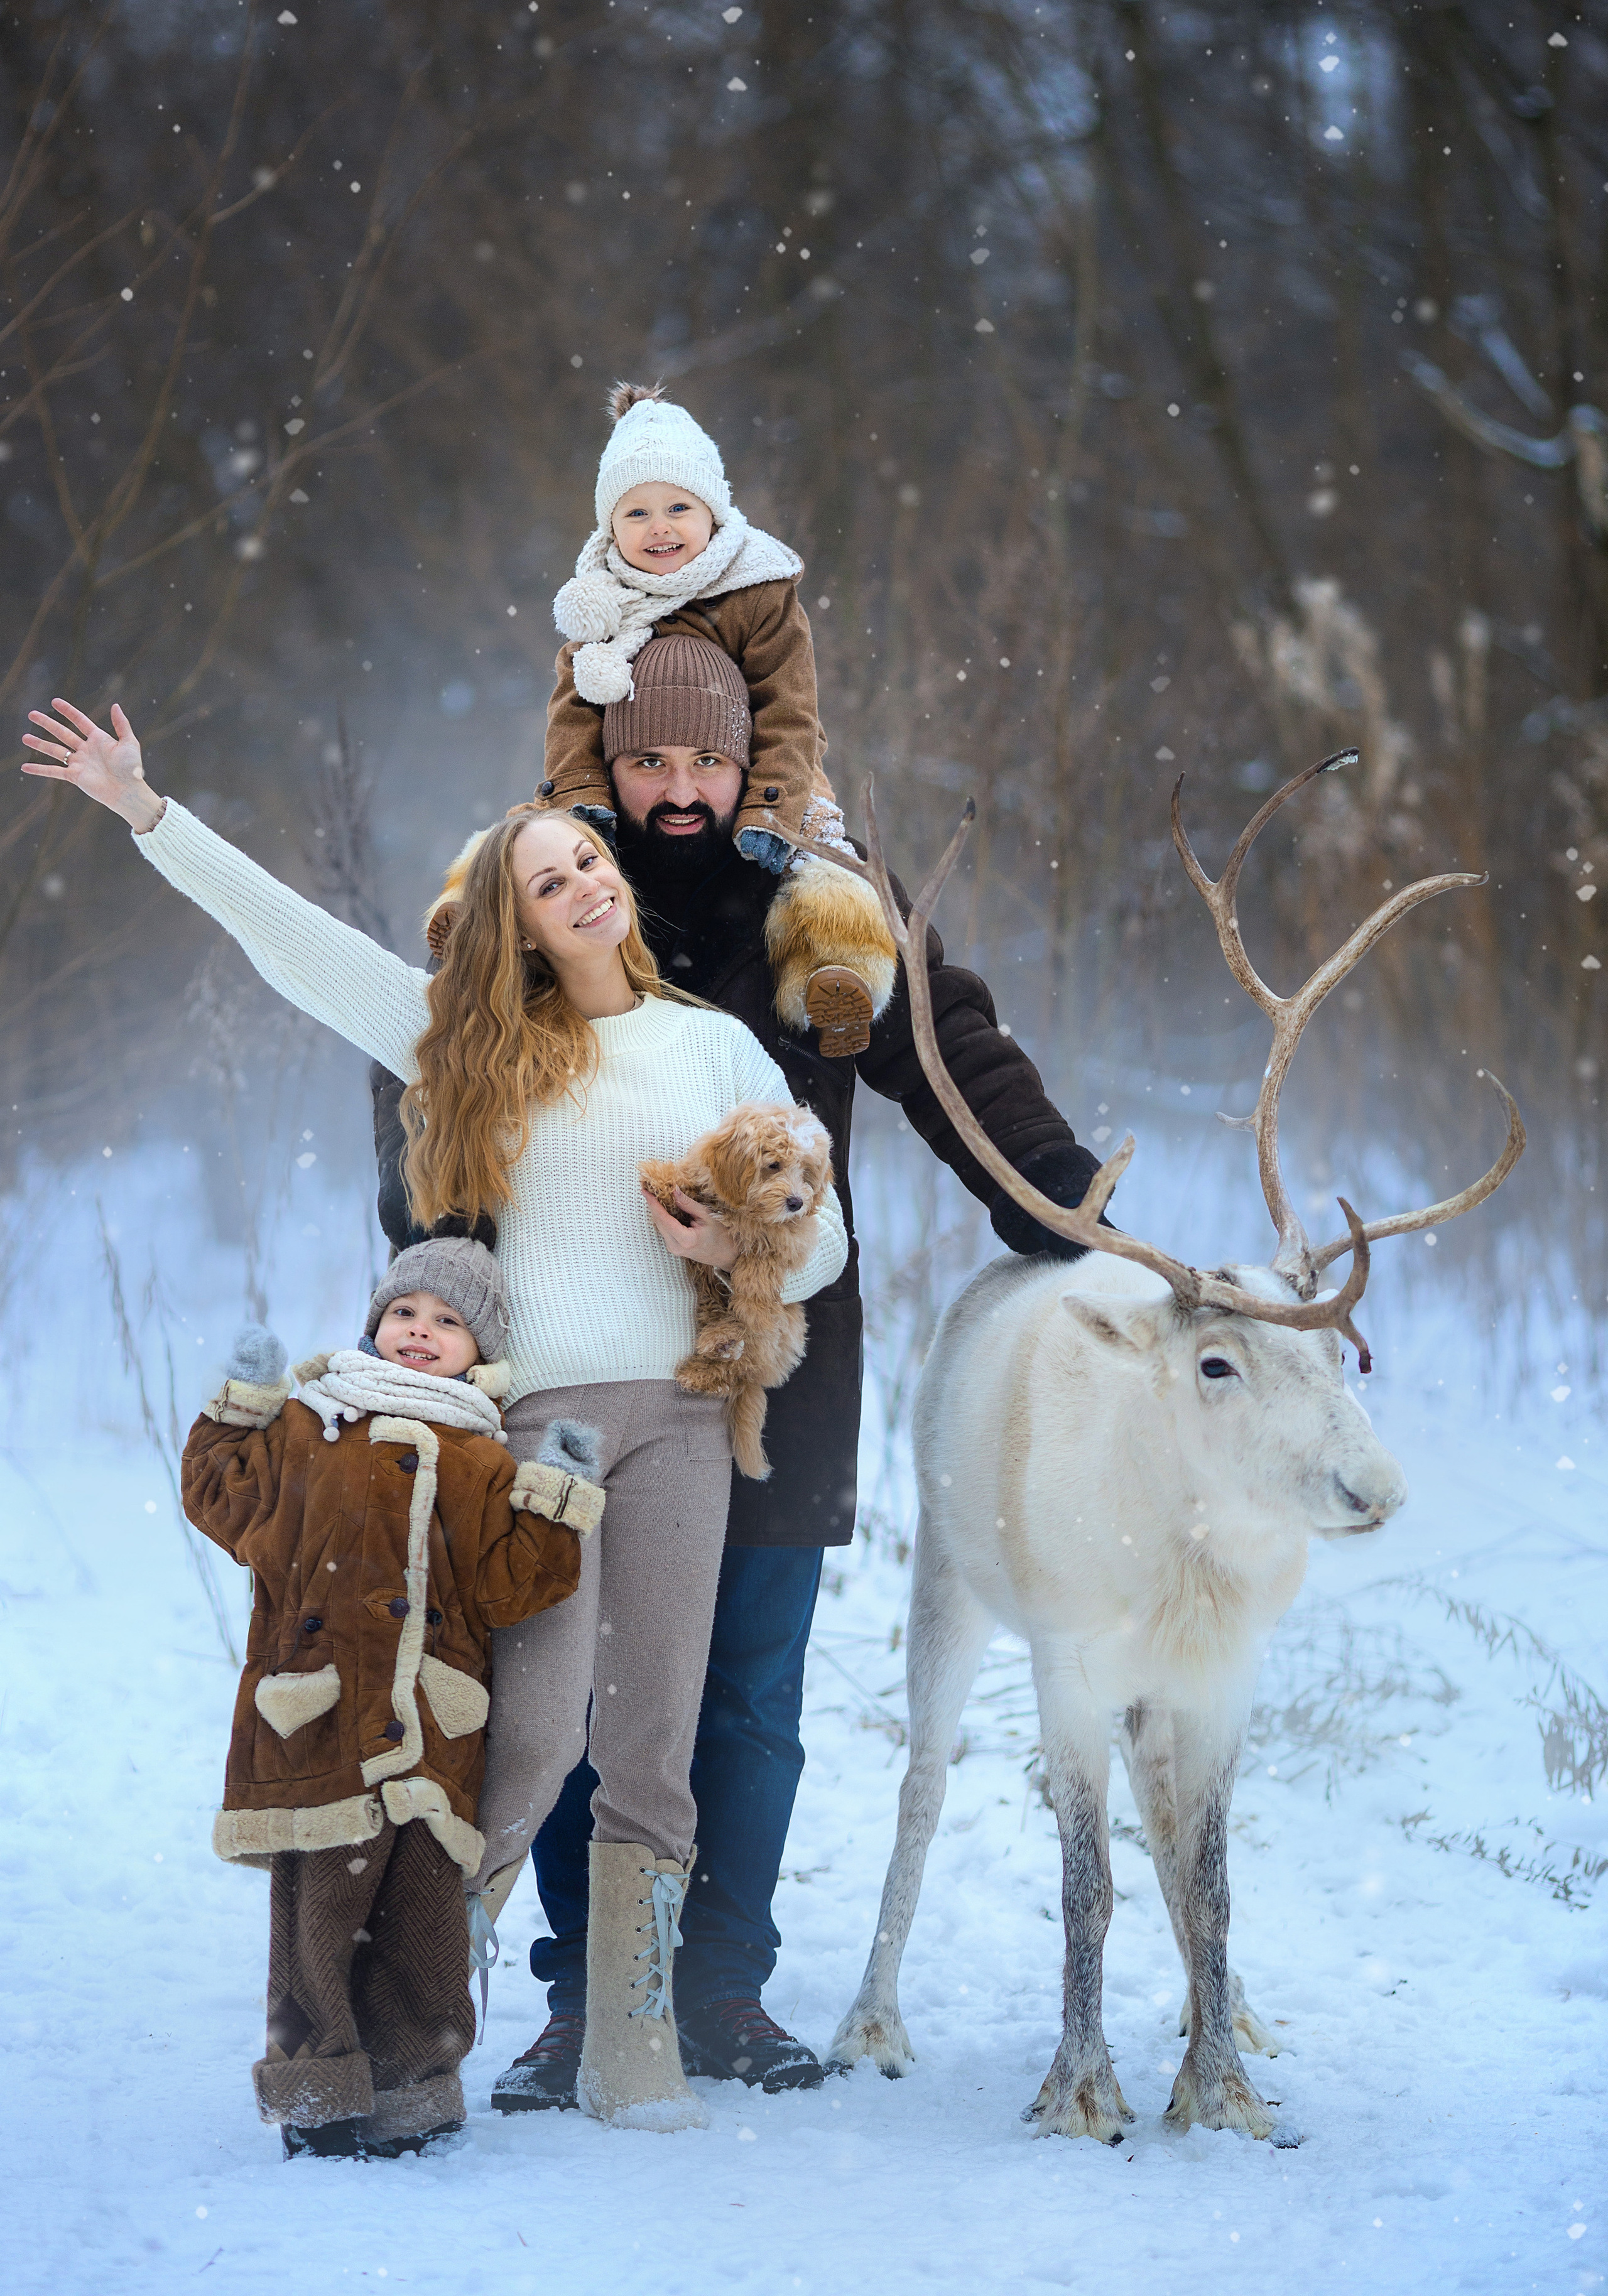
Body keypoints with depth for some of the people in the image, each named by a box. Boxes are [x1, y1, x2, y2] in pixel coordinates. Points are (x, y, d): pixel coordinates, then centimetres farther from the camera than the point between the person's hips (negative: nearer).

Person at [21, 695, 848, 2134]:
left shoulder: (717, 1046, 15)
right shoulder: (478, 1040, 11)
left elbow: (823, 1241, 17)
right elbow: (291, 935, 9)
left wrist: (744, 1248, -5)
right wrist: (146, 812, 6)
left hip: (678, 1417, 2)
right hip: (537, 1409, -2)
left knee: (651, 1745, 1)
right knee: (535, 1731, -14)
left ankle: (632, 2051, 6)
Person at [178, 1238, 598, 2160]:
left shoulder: (481, 1463, 11)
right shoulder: (305, 1429, 10)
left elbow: (508, 1588, 6)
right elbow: (223, 1498, 13)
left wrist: (554, 1501, -3)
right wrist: (244, 1406, 9)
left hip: (430, 1734, 1)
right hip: (316, 1731, -1)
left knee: (424, 1913, 4)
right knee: (318, 1905, -1)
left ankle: (415, 2086, 16)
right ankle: (317, 2094, 8)